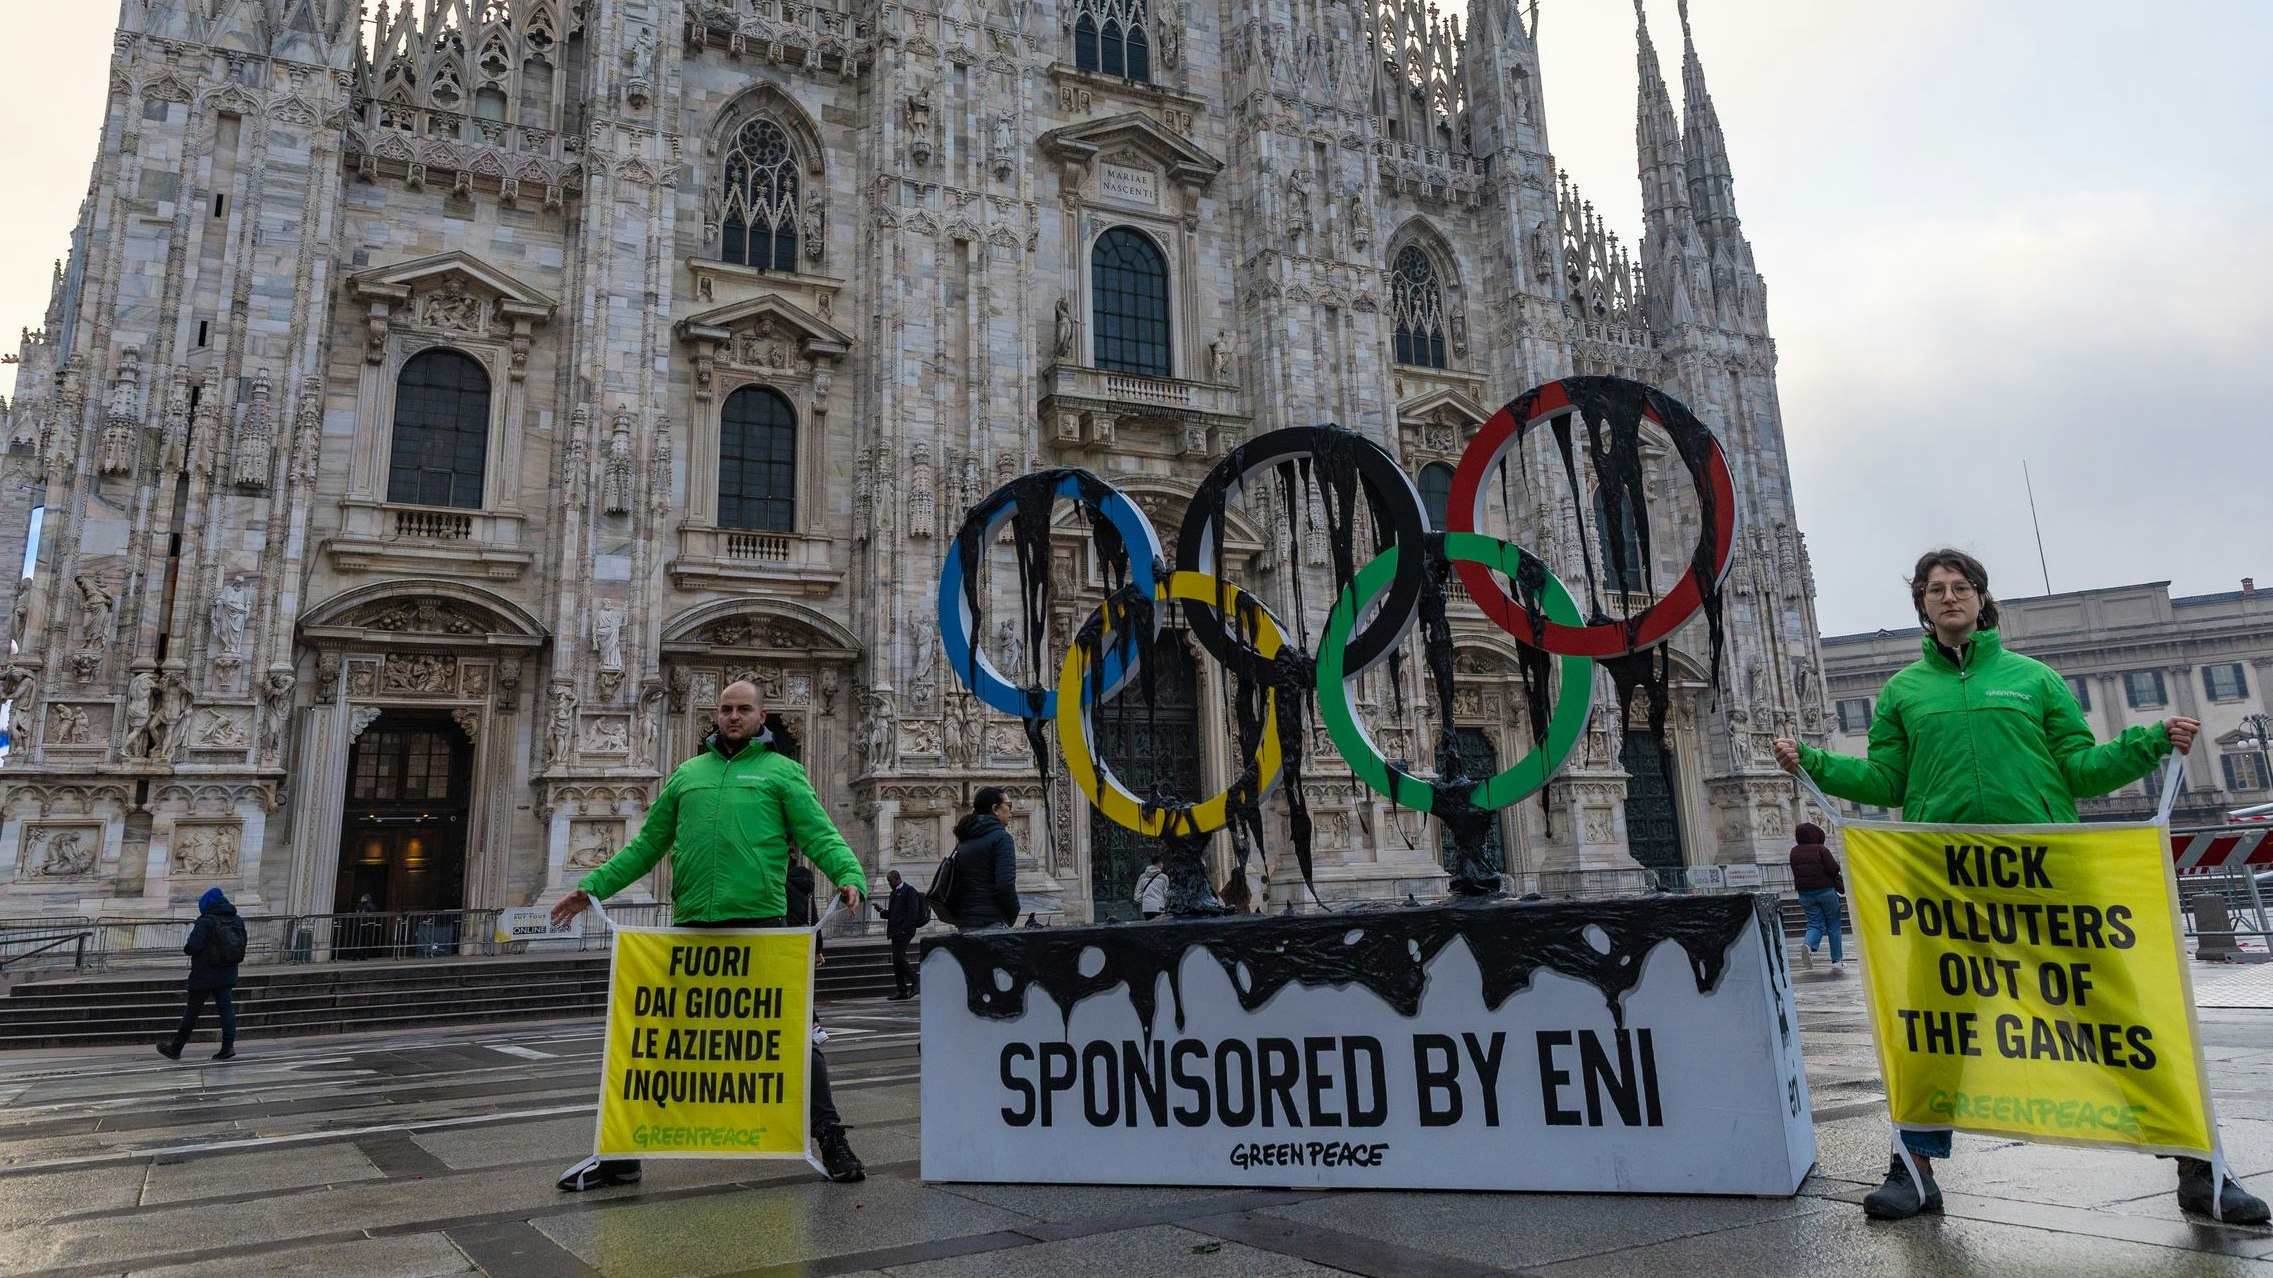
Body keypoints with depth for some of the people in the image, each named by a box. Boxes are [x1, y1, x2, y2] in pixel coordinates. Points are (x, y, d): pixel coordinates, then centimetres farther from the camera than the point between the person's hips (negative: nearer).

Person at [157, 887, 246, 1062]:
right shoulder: (238, 921, 7)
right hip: (227, 974, 6)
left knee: (192, 1011, 6)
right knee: (226, 1007, 4)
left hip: (204, 975, -6)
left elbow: (194, 946, -21)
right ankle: (228, 1046, -4)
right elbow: (242, 945, 11)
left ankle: (175, 1048, 19)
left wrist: (185, 948, -1)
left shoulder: (206, 921, -15)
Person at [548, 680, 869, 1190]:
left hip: (761, 923, -3)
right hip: (691, 925, 4)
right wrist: (593, 885, 12)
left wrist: (849, 875, -22)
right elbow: (647, 844, 21)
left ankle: (830, 1139, 12)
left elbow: (819, 834, -4)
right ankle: (622, 1151, 21)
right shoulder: (687, 774, 19)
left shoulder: (781, 771, 7)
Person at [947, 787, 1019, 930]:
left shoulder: (963, 840, 15)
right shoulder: (1001, 837, -9)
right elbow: (1006, 885, -17)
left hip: (964, 923, 8)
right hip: (992, 922, -8)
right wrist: (1013, 913, -3)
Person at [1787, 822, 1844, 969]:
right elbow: (1834, 869, -15)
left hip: (1805, 893, 4)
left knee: (1815, 924, 6)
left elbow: (1796, 872, 9)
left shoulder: (1794, 852, 6)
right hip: (1826, 891, -4)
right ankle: (1836, 959, 12)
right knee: (1833, 925, 8)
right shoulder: (1821, 849, -10)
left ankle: (1809, 946, -23)